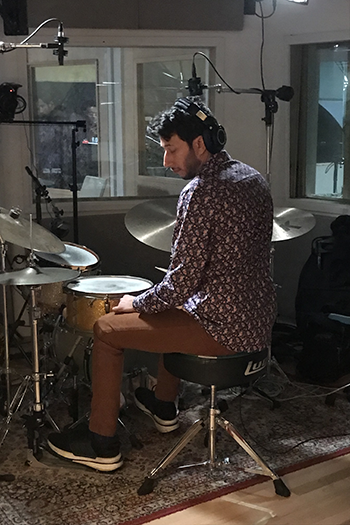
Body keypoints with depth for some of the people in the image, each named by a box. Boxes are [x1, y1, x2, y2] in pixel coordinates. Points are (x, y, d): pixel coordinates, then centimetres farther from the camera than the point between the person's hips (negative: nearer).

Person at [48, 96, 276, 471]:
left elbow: (182, 284, -22)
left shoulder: (199, 192, -20)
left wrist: (136, 303, -4)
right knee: (170, 312, 35)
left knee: (106, 330, 5)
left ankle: (102, 446, 15)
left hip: (224, 328, -9)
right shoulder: (253, 178, 8)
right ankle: (164, 407, 48)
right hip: (259, 320, 9)